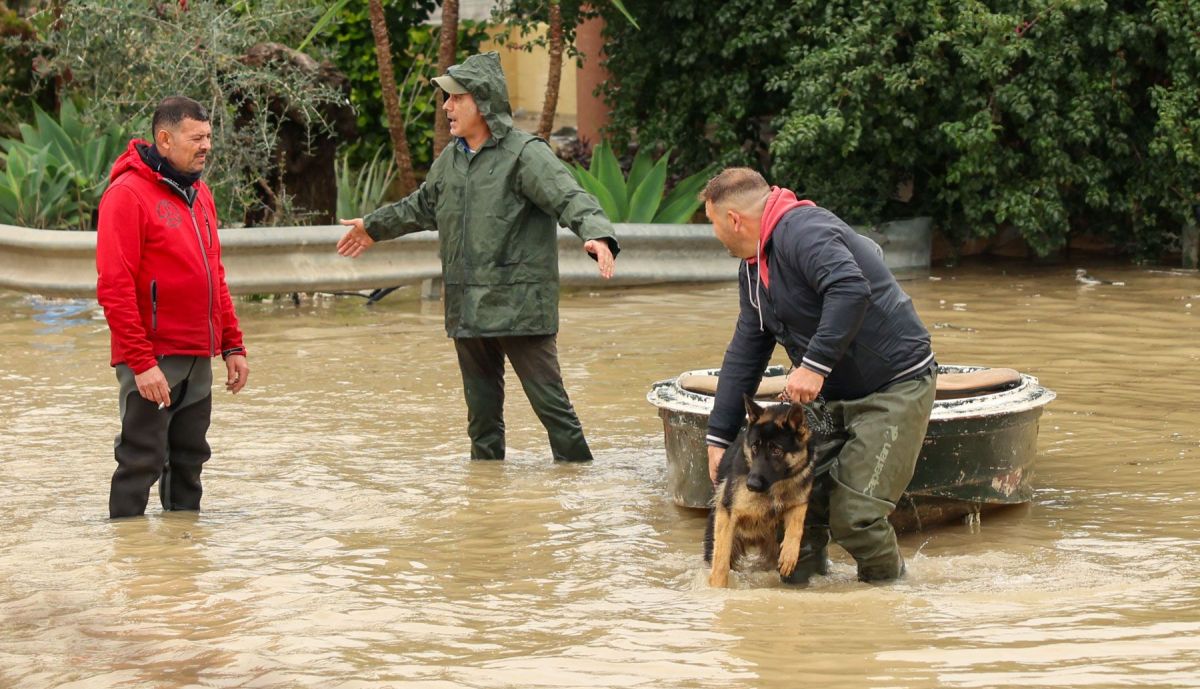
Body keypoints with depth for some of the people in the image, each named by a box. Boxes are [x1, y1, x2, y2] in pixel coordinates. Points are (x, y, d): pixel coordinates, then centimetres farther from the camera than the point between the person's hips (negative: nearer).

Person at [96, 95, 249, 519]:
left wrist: (232, 345, 15)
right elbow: (114, 286, -17)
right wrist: (140, 361, -20)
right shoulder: (128, 193, -11)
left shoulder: (198, 194, 14)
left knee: (189, 461, 12)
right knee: (142, 462, -5)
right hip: (153, 363, -8)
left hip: (198, 359, 8)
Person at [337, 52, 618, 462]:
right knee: (481, 405, 16)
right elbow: (423, 205, 33)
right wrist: (375, 226, 45)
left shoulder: (525, 154, -10)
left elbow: (570, 198, -22)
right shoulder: (451, 158, 15)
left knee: (548, 398, -8)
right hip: (467, 307, 8)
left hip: (519, 304, -8)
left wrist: (597, 235, -41)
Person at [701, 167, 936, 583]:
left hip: (896, 388, -10)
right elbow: (744, 353, 16)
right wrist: (719, 436, 13)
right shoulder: (754, 267, 12)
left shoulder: (802, 231, -21)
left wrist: (815, 364, -39)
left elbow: (851, 290, -38)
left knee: (854, 517, -14)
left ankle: (892, 588, 8)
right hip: (838, 395, 10)